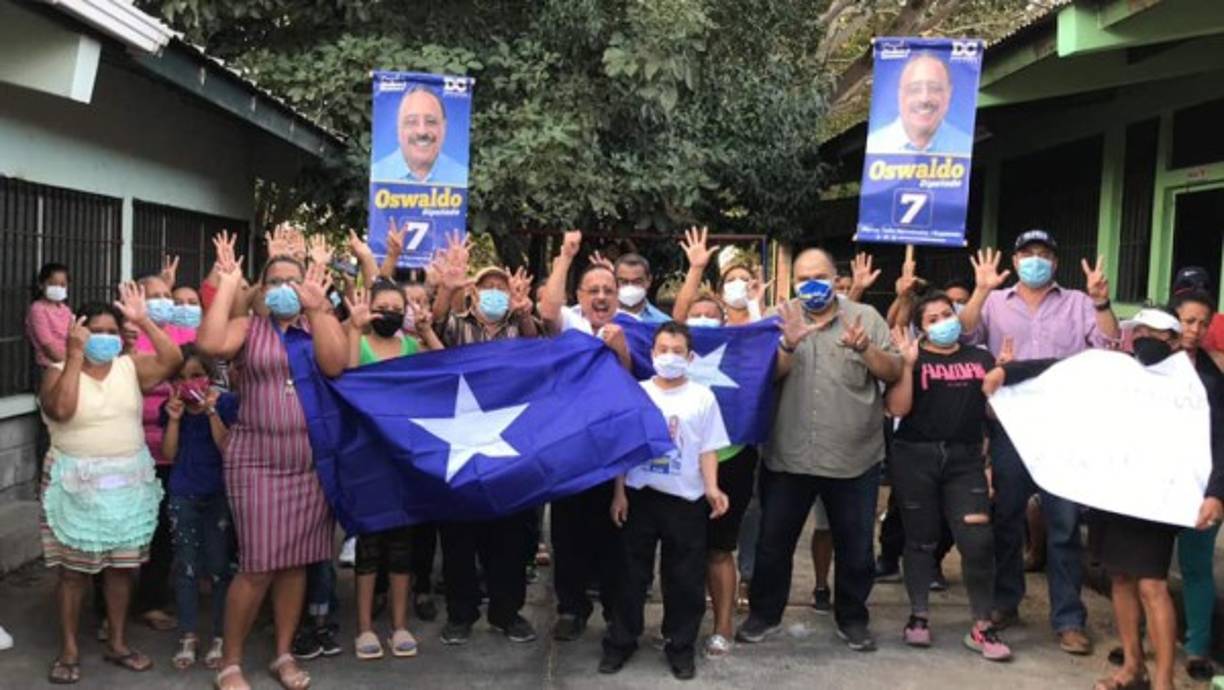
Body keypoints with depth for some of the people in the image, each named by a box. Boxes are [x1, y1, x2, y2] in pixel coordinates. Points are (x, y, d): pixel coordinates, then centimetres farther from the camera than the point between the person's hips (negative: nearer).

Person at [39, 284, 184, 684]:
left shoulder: (130, 367, 4)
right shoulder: (60, 371, -4)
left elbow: (173, 359, -9)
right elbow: (61, 409, -23)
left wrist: (143, 320, -13)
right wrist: (74, 356, -20)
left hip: (128, 482, 3)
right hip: (77, 483, -3)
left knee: (122, 566, 10)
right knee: (74, 570, 4)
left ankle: (117, 643, 24)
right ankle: (69, 650, 17)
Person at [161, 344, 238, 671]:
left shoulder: (226, 402, -7)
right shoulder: (171, 406, 4)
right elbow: (169, 453, 0)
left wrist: (211, 412, -21)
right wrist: (174, 418, -11)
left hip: (219, 493, -3)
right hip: (183, 495, 3)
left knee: (219, 565, 2)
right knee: (186, 565, 7)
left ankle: (221, 637, 13)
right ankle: (188, 636, 17)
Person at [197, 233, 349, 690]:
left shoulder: (323, 324, 7)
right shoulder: (247, 328, 2)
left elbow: (335, 365, -12)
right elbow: (210, 345, -19)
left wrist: (317, 307, -14)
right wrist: (227, 286, -11)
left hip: (312, 463, 3)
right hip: (257, 463, -2)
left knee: (296, 561, 9)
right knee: (257, 566, -4)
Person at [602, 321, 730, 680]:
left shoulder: (702, 397, 0)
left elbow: (708, 449, 1)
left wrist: (711, 488, -12)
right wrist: (619, 492, -1)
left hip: (685, 499, 0)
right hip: (639, 495, 1)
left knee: (685, 577, 7)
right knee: (632, 572, 10)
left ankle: (681, 646, 21)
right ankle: (620, 641, 22)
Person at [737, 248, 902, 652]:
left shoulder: (866, 317, 2)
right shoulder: (780, 319, 3)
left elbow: (894, 373, -2)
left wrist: (864, 347, -20)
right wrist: (789, 344, -25)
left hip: (854, 458, 0)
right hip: (788, 457, 0)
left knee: (855, 544, 11)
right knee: (774, 541, 10)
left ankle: (852, 618, 29)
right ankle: (765, 613, 26)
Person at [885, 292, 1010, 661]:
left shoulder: (981, 359, 10)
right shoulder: (912, 359, 1)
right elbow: (897, 409, -10)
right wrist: (908, 364, -16)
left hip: (966, 458, 2)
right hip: (915, 457, -2)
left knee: (979, 540, -7)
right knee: (921, 539, 9)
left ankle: (982, 627, 5)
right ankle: (919, 616, 24)